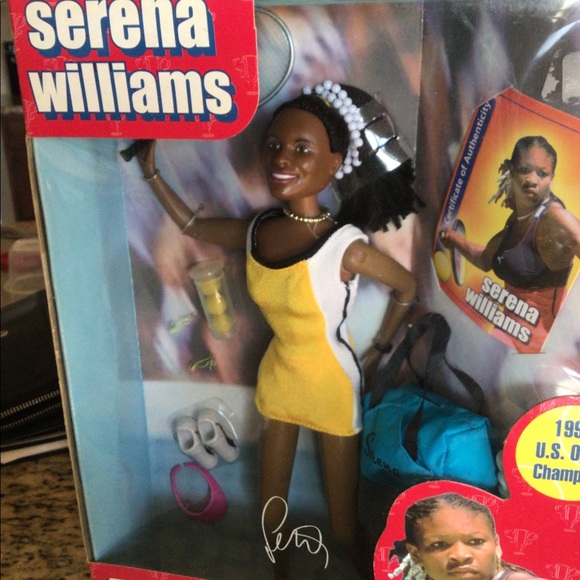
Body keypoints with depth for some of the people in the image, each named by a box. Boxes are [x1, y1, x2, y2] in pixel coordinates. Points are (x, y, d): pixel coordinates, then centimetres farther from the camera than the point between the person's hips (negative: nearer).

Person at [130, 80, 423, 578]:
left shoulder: (346, 246, -25)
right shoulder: (256, 232, -10)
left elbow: (407, 288, -7)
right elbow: (191, 224, 10)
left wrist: (379, 351, -2)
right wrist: (152, 170, 9)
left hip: (332, 385, -4)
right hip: (277, 375, 5)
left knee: (343, 517, 12)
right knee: (272, 505, 21)